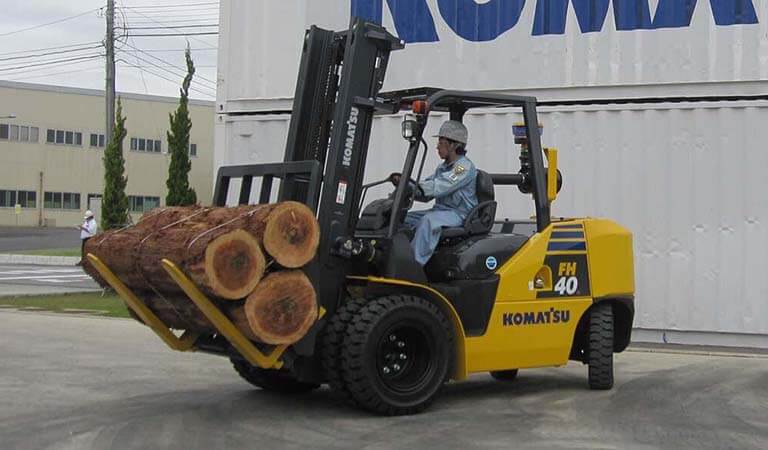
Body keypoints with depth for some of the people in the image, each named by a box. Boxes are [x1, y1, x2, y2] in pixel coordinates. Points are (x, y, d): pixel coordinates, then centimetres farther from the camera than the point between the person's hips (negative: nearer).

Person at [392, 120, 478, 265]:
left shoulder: (464, 167, -11)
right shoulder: (442, 168, 19)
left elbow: (438, 187, -23)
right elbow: (425, 193, 14)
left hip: (459, 214, -9)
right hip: (440, 210, 9)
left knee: (429, 220, -35)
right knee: (403, 218, -5)